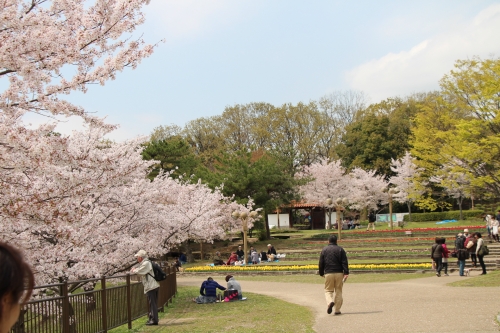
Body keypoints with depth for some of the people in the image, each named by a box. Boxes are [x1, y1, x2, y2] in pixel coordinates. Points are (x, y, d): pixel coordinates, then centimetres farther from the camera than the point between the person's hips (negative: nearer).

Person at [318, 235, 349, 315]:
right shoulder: (340, 250, 5)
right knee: (338, 291, 8)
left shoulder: (324, 250, 6)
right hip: (339, 273, 0)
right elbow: (344, 262, -4)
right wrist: (346, 273, -8)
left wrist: (321, 273, 18)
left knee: (328, 290, 7)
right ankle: (337, 310, 7)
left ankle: (330, 301, -23)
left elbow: (321, 263, 7)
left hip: (328, 273, 0)